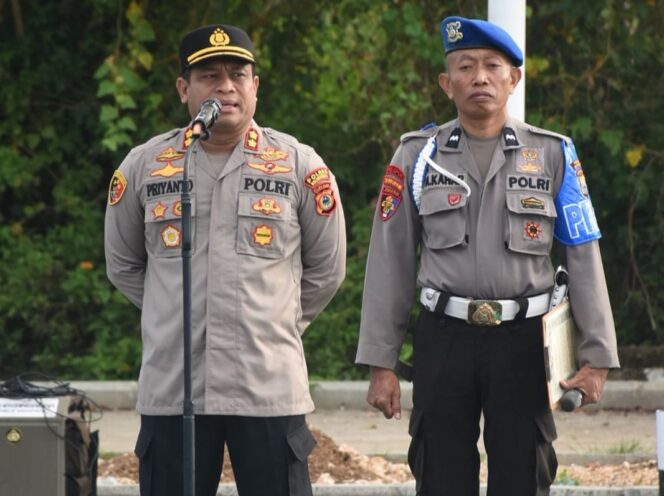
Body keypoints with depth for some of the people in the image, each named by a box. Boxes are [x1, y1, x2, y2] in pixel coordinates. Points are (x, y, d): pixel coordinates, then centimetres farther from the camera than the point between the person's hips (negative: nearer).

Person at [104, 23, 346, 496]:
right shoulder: (143, 166, 6)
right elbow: (123, 266, 19)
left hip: (270, 387, -1)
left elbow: (326, 269, 14)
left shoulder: (300, 165, 4)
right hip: (170, 387, 1)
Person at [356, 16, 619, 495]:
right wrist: (381, 363, 1)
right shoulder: (417, 156, 4)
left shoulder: (553, 155, 3)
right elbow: (390, 263, 5)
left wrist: (596, 356, -4)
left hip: (525, 343, -1)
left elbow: (584, 259, 2)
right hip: (444, 342, 1)